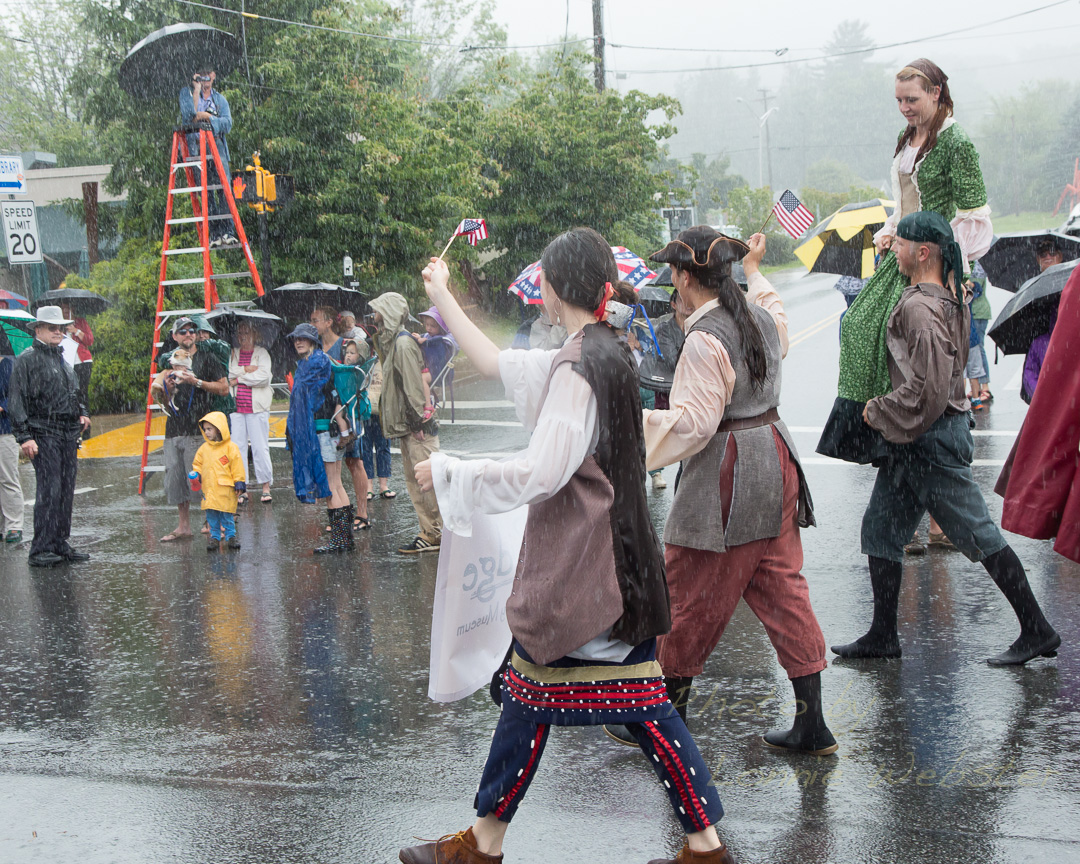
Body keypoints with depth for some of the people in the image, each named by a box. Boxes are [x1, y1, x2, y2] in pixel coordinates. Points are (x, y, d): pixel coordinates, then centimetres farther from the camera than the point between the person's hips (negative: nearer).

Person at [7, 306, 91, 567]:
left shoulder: (62, 359, 19)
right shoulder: (27, 360, -5)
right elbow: (16, 401, -9)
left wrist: (81, 413, 13)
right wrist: (24, 436, -16)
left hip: (69, 434, 8)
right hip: (43, 434, -7)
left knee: (66, 490, 7)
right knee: (49, 490, -12)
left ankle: (60, 543, 15)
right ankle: (41, 550, -9)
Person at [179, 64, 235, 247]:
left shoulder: (220, 99, 17)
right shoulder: (186, 93, 10)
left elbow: (227, 124, 4)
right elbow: (189, 115, -10)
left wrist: (208, 116, -8)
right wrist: (197, 90, -6)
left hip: (217, 147, 2)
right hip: (196, 148, -2)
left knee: (224, 189, -11)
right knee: (206, 193, -5)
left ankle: (227, 233, -11)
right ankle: (214, 234, -4)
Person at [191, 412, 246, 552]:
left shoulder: (230, 447, -6)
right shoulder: (204, 448, 9)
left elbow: (237, 466, -4)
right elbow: (198, 463, 19)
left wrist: (239, 483, -5)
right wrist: (196, 473, -1)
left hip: (226, 489, -5)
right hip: (209, 489, 5)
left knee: (227, 515, 1)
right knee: (211, 515, 7)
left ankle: (230, 536, 12)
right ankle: (215, 537, 16)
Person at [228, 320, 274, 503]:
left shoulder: (262, 353, 5)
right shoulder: (233, 353, 15)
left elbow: (264, 377, -10)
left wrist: (238, 378, -6)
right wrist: (246, 369, -10)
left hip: (257, 407, -3)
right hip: (235, 406, 3)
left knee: (260, 447, -5)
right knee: (238, 447, 0)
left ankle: (266, 487, 3)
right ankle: (242, 490, 4)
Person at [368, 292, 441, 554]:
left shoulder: (403, 342, -14)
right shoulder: (390, 341, 17)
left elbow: (414, 385, -18)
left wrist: (417, 421, -20)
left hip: (417, 425, -10)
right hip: (405, 425, 10)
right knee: (414, 481, 10)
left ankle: (436, 534, -4)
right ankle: (429, 533, 13)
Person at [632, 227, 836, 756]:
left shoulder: (705, 339, -19)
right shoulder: (761, 317, 6)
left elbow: (693, 422, -23)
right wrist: (754, 270, 43)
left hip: (726, 479, -8)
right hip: (774, 459, 8)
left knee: (691, 599, 6)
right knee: (782, 589, 11)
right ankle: (811, 723, 12)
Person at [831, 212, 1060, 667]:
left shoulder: (919, 308, -22)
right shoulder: (948, 296, 8)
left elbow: (928, 389, -26)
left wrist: (878, 411, -14)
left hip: (930, 438, -10)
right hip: (910, 439, 10)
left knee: (977, 534, -2)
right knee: (880, 531, 12)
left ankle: (1037, 631, 8)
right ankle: (883, 635, 19)